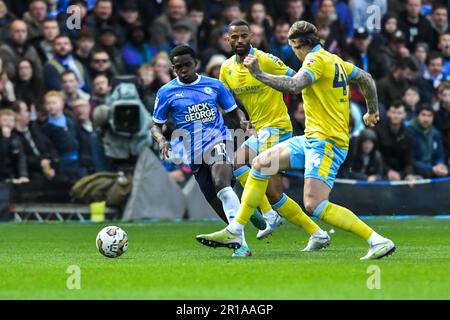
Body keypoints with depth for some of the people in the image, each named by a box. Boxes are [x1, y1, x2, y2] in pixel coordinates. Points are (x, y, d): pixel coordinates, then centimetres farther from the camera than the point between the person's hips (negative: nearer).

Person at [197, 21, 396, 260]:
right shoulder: (335, 61, 16)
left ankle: (378, 241, -18)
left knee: (315, 205, -20)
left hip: (326, 142, -10)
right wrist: (372, 112, 44)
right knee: (261, 164, 11)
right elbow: (366, 79, 29)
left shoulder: (316, 59, -12)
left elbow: (293, 85, -27)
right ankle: (234, 232, 14)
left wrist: (258, 73, -18)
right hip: (312, 139, 10)